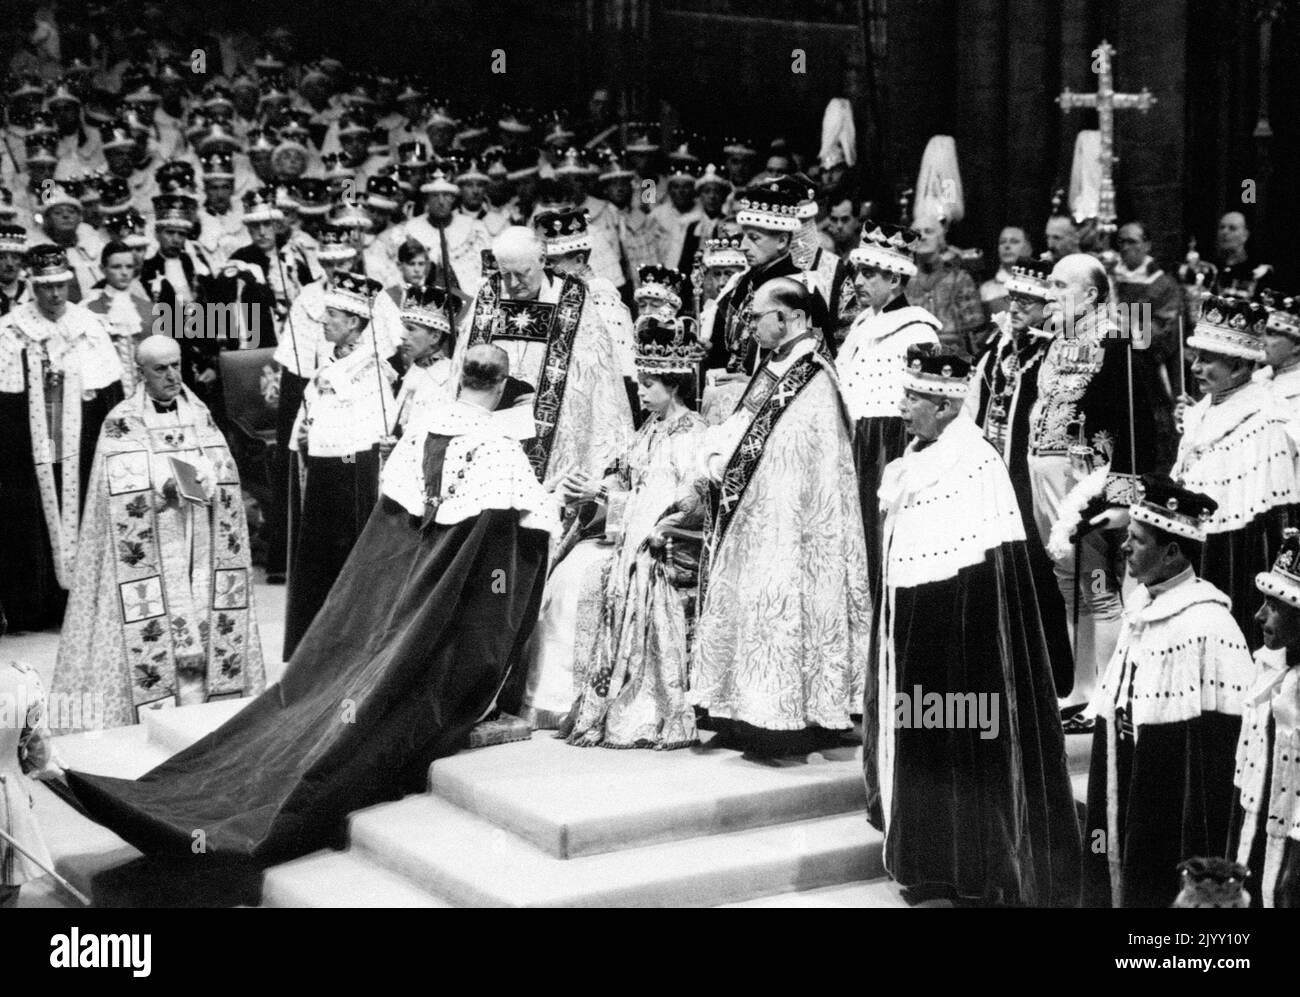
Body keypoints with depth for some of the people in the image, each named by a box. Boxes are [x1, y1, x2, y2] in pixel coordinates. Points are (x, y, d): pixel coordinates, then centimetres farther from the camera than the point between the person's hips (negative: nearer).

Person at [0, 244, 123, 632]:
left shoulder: (90, 326, 5)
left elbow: (111, 393, 6)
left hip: (81, 451, 2)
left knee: (83, 520, 4)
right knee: (32, 524, 1)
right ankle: (34, 608, 10)